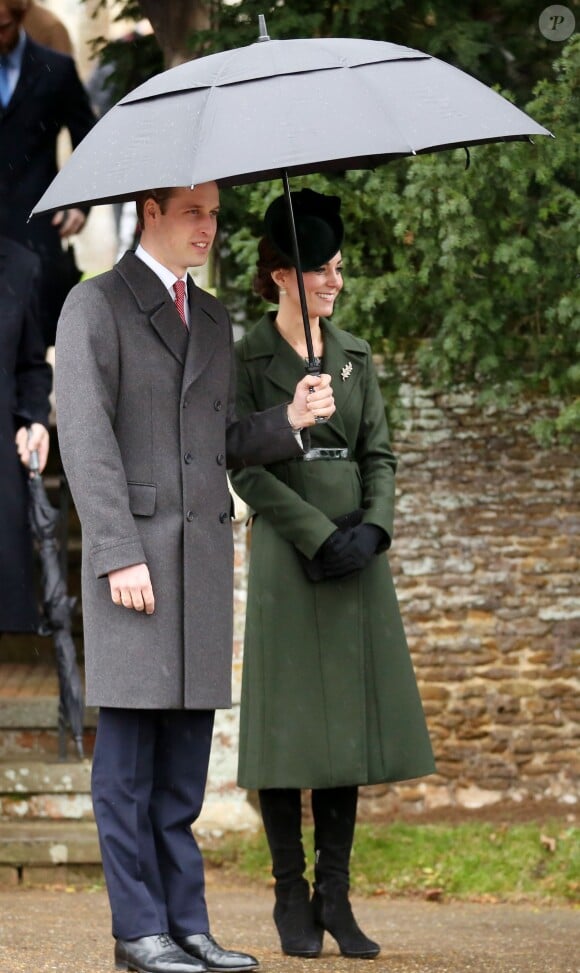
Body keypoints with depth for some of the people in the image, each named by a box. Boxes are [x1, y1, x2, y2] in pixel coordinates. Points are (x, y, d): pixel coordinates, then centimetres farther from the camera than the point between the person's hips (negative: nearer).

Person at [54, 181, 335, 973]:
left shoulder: (212, 318, 20)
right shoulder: (95, 306, -1)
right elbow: (85, 437, -9)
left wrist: (290, 420, 3)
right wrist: (119, 553, -17)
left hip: (204, 552, 6)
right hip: (134, 549, -6)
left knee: (186, 756, 6)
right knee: (128, 749, -4)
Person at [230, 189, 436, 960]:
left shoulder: (355, 357, 12)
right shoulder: (246, 360, -3)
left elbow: (378, 455, 9)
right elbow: (248, 471, -9)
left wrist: (373, 527, -9)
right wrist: (320, 538, -15)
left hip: (358, 558, 5)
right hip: (286, 554, -5)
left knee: (351, 717, 3)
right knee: (287, 722, -2)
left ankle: (336, 896, 7)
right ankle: (292, 897, 5)